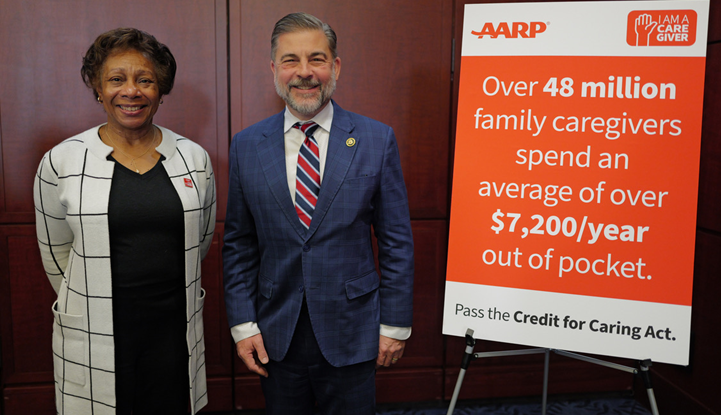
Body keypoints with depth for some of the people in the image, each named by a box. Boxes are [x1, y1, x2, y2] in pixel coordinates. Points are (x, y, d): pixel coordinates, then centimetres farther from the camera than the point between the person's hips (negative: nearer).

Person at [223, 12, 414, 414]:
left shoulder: (377, 139, -5)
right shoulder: (246, 146, 1)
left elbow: (397, 241, -2)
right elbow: (238, 245, 4)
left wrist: (395, 324, -3)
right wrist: (243, 324, 0)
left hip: (351, 335, -1)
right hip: (276, 337, 2)